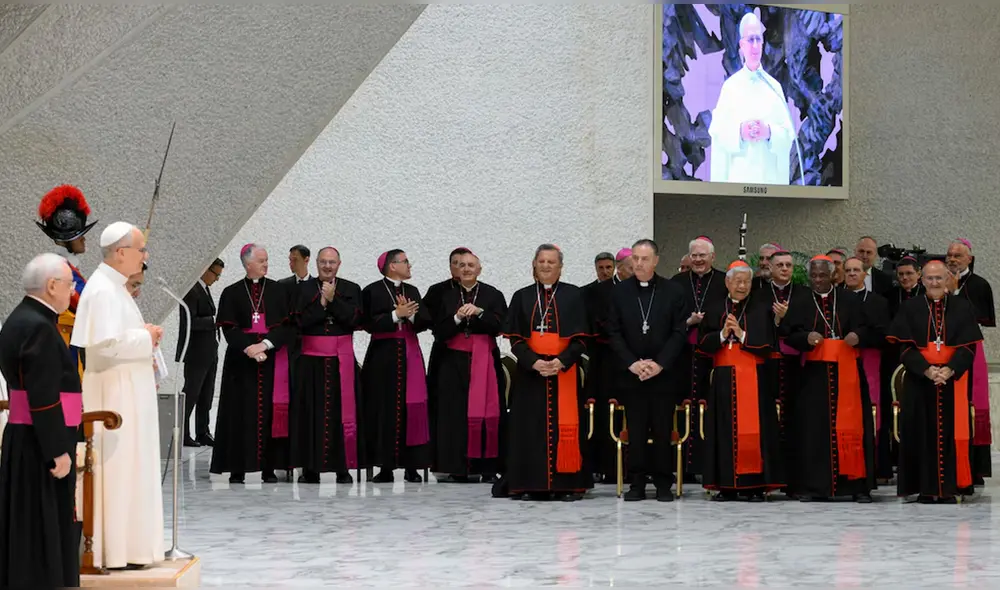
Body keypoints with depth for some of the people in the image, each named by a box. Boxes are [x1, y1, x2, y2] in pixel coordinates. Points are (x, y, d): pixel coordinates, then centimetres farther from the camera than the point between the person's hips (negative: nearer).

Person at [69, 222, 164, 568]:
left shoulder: (114, 287, 15)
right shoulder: (102, 290, -17)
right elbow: (106, 342, -26)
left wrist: (144, 338, 8)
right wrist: (145, 338, -14)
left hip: (128, 393, 10)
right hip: (114, 394, -10)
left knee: (129, 470, 12)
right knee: (117, 470, -6)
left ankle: (127, 545, 17)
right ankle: (115, 552, -2)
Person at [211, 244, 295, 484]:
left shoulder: (278, 290, 6)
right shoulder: (232, 293, 5)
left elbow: (287, 326, -1)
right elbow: (229, 329, -2)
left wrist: (265, 344, -14)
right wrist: (250, 349, -15)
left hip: (273, 359, 1)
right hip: (242, 361, -1)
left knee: (272, 411, -2)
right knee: (242, 413, -2)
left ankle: (269, 467, 1)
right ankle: (238, 469, 0)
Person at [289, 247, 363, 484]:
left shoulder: (351, 289, 8)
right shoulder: (303, 289, 7)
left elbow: (354, 319, -6)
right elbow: (301, 321, -5)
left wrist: (333, 300, -10)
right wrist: (321, 302, -11)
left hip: (342, 360, 0)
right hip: (312, 360, 0)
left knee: (343, 411, -1)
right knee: (312, 412, 0)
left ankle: (343, 467, 4)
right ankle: (310, 468, 5)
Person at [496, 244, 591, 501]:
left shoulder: (573, 296, 5)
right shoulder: (522, 297, 9)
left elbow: (580, 338, 0)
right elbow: (515, 338, 3)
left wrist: (562, 361, -15)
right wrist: (533, 362, -13)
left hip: (564, 371, -1)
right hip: (530, 372, 1)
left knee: (564, 426, -3)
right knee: (531, 426, -1)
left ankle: (566, 484, 0)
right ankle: (531, 484, 2)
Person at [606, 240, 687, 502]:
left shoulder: (673, 291, 2)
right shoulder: (620, 292, 5)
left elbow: (679, 332, -1)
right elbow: (614, 333, 3)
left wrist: (659, 364, -10)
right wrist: (632, 363, -9)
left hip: (663, 372, -1)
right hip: (630, 373, 1)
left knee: (663, 430, 1)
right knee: (635, 430, 1)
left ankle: (663, 483, 9)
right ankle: (637, 483, 6)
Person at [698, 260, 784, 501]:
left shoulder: (761, 310, 7)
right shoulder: (714, 310, 13)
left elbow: (767, 343, -2)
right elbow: (702, 343, 5)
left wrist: (742, 335, -13)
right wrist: (723, 334, -11)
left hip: (754, 379, -2)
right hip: (723, 379, 2)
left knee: (753, 431, -6)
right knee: (725, 430, -1)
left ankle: (754, 485, -4)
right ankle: (726, 485, 2)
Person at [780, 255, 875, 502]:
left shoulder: (849, 301, 9)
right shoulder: (800, 304, 10)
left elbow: (862, 327, 5)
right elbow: (789, 335, 4)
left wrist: (857, 335, -17)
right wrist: (807, 338, -15)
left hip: (845, 370, 0)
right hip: (814, 372, 1)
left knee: (849, 425, -4)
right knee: (813, 425, -2)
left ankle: (856, 484, -1)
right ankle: (811, 485, 2)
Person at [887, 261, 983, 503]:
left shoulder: (963, 308, 6)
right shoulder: (910, 309, 6)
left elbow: (968, 346, -1)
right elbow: (905, 346, -2)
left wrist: (951, 370, -17)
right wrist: (926, 370, -17)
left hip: (953, 381, 0)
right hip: (919, 381, 0)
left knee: (950, 433, -2)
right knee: (922, 434, -2)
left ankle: (949, 488, 1)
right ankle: (926, 489, 2)